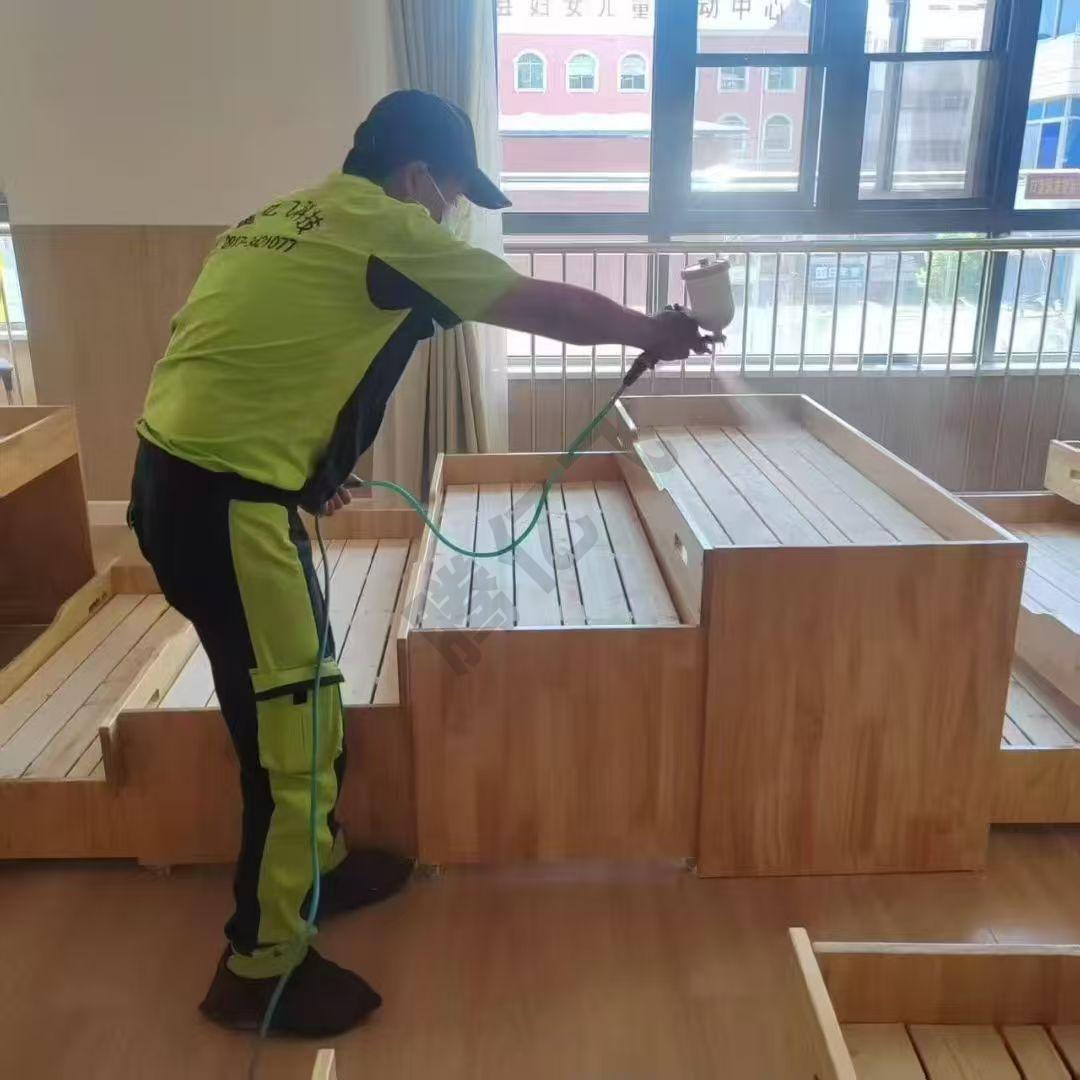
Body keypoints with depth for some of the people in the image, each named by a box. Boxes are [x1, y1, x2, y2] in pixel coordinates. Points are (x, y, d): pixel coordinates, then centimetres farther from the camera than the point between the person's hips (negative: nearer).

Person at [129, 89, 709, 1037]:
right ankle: (260, 965, 17)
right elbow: (543, 306, -3)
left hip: (180, 475, 10)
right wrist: (649, 331, 12)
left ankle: (314, 865, 40)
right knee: (290, 727, 1)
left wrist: (305, 468, 27)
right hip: (228, 505, -10)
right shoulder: (386, 229, -7)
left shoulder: (285, 221, 19)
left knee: (300, 695, 21)